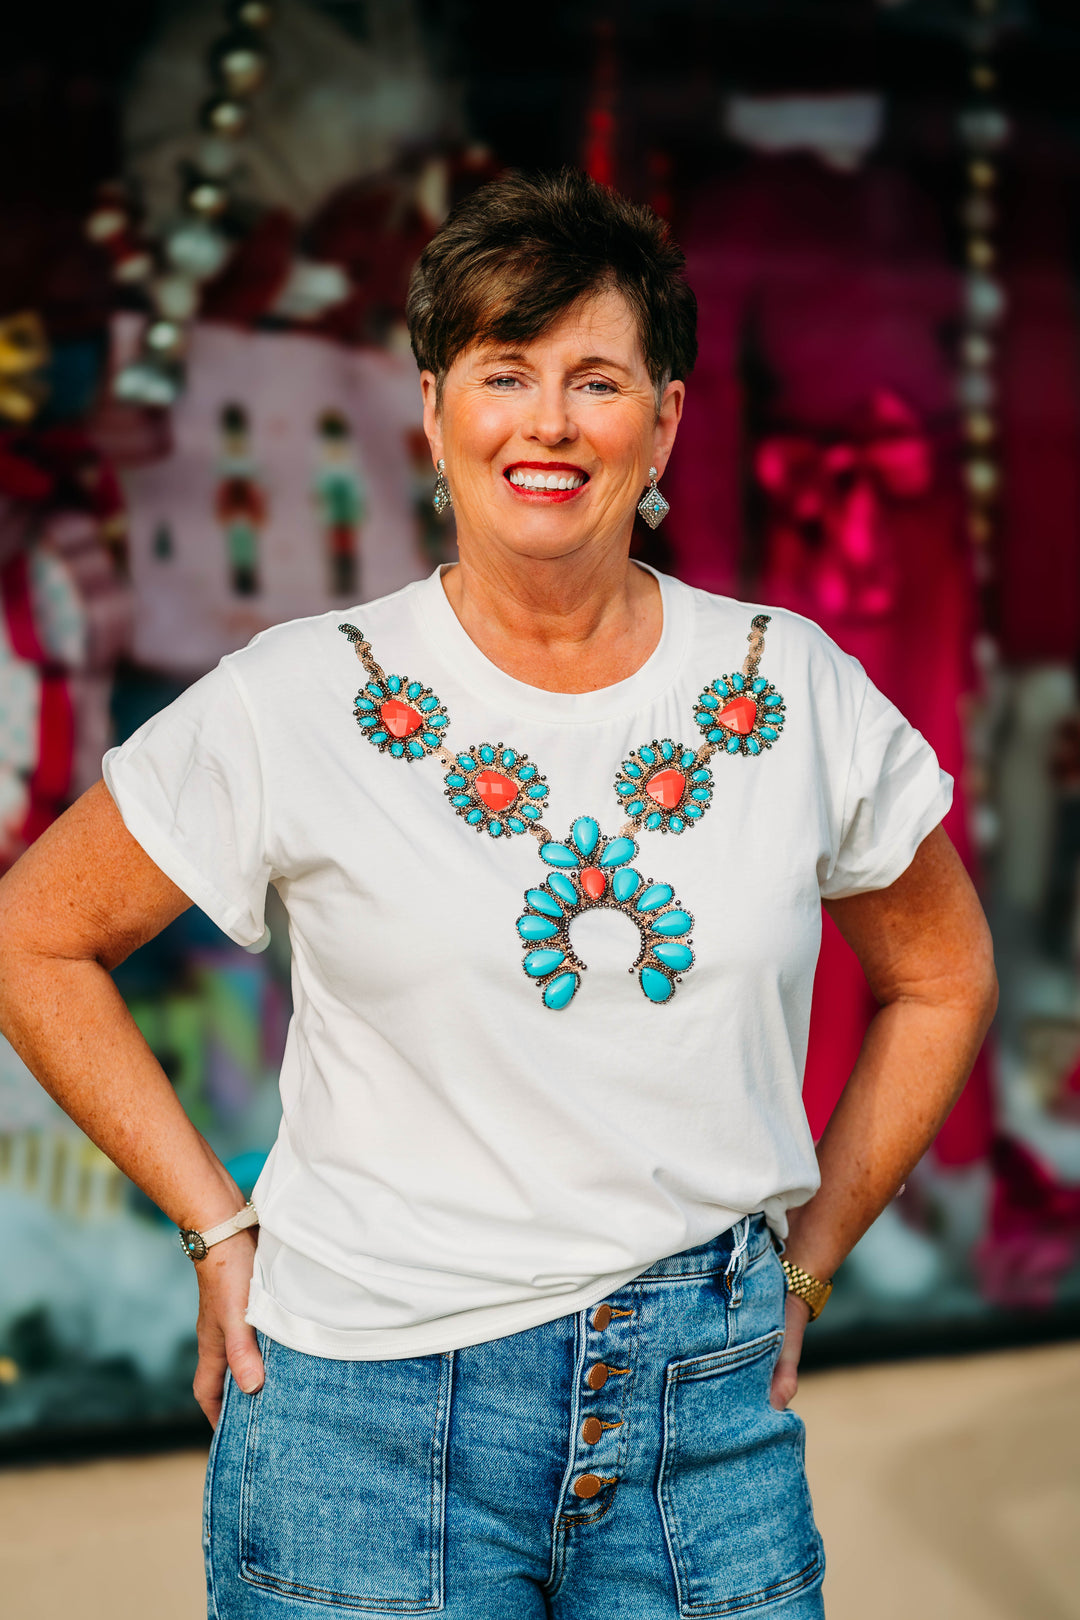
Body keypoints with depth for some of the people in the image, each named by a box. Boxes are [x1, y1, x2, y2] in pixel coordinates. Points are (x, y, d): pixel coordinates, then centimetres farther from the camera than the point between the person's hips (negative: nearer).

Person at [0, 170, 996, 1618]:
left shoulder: (799, 693, 1)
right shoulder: (300, 707, -6)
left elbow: (943, 974, 15)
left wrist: (807, 1261, 9)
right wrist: (219, 1230, 0)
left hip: (708, 1413, 2)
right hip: (372, 1422, -2)